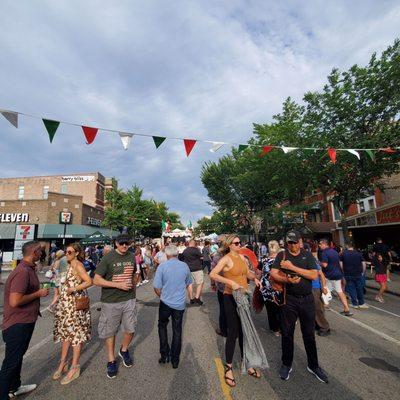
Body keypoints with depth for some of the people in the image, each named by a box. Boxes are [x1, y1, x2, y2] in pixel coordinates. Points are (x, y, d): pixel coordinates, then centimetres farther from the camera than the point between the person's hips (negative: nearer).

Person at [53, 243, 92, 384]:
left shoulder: (78, 265, -16)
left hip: (75, 303, -8)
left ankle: (75, 367, 14)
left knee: (75, 332, 2)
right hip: (65, 303, 8)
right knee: (66, 331, 17)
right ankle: (63, 362, 32)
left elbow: (89, 281, -26)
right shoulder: (69, 265, 10)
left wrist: (74, 289, -26)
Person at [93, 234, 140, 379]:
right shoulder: (108, 258, -13)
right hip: (111, 301, -3)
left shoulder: (131, 257, 1)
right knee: (110, 332, 12)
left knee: (130, 329, 11)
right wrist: (118, 285, -21)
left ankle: (124, 350, 41)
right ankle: (111, 361, 35)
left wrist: (133, 289, 11)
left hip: (129, 300, 4)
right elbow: (96, 280, -15)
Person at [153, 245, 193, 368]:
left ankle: (164, 355, 25)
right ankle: (175, 360, 26)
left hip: (165, 303, -2)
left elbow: (157, 288, -11)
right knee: (177, 330, 16)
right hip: (180, 303, 2)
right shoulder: (185, 266, -6)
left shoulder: (162, 266, -15)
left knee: (162, 326, 23)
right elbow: (188, 284, 9)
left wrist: (162, 296, 9)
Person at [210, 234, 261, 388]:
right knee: (233, 332, 3)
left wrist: (255, 278, -3)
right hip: (231, 298, -7)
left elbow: (247, 272, 17)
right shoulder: (226, 259, -16)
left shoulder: (241, 257, 5)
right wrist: (231, 282, -32)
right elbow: (212, 274, -27)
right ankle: (228, 368, 24)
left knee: (244, 331, 19)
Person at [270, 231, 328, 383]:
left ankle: (313, 365, 35)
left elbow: (314, 275, -13)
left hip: (307, 299, 1)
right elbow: (273, 274, -10)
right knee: (287, 333, 11)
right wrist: (286, 280, -28)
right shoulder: (282, 255, -3)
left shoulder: (307, 255, -1)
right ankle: (286, 364, 31)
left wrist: (292, 267, -20)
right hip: (289, 300, -1)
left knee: (309, 334, 14)